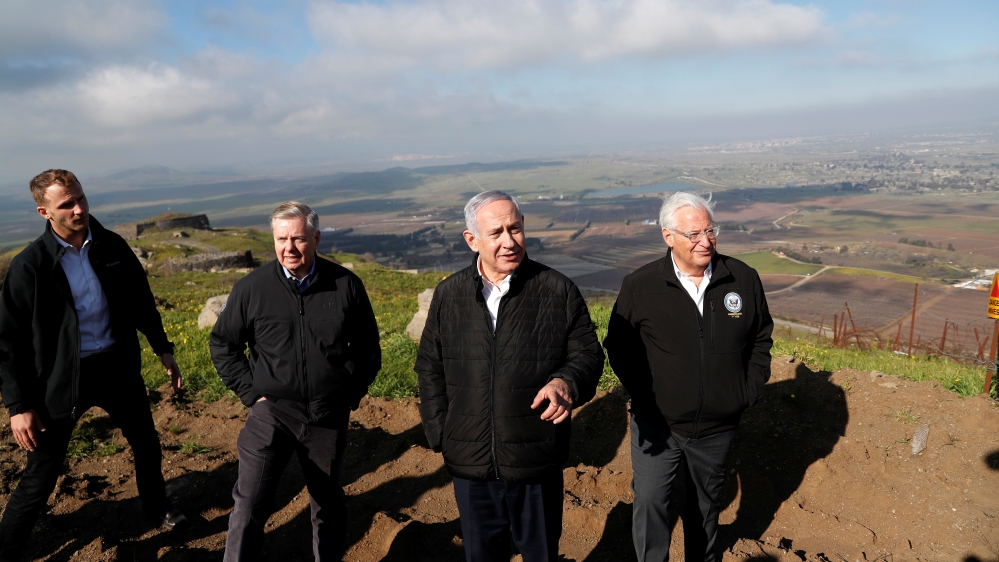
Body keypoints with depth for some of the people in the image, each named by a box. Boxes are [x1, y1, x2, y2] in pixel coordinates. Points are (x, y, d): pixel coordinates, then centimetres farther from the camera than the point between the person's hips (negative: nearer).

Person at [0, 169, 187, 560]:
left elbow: (142, 303, 9)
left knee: (146, 442, 21)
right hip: (62, 378, -4)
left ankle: (156, 505, 47)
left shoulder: (112, 246, -3)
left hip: (118, 366, 4)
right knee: (40, 476, 3)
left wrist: (163, 350, 11)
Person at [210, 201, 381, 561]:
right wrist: (251, 393, -2)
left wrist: (352, 394, 2)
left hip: (329, 416, 1)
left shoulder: (346, 285, -6)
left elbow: (367, 346, 5)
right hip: (272, 411, -1)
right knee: (250, 504, -6)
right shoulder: (252, 288, -8)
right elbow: (223, 343, 5)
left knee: (328, 503, 18)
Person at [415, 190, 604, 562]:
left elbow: (588, 355, -3)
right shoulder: (448, 295, 1)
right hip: (469, 465, 2)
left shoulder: (558, 290, -7)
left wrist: (566, 382, -25)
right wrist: (440, 435, 2)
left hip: (537, 463, -2)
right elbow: (429, 367, 8)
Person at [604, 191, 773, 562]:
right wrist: (643, 395, -9)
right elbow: (618, 346, -3)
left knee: (706, 502, 22)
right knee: (649, 503, 1)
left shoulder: (744, 279, -7)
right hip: (657, 425, -2)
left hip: (718, 427, 3)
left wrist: (749, 392, 2)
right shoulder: (639, 286, -14)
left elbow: (761, 337, 8)